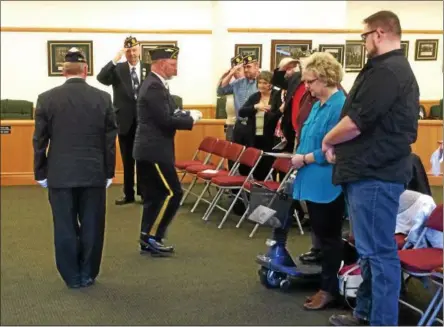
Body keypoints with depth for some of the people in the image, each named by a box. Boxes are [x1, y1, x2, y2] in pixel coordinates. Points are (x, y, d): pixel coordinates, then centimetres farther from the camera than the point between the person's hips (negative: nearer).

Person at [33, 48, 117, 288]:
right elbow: (110, 140, 1)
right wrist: (109, 173, 9)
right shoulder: (103, 98, -3)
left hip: (60, 175, 0)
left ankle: (72, 277, 16)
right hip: (94, 173, 1)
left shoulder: (46, 98, -4)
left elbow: (39, 141, -1)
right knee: (91, 227, 10)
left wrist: (40, 173, 8)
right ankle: (88, 275, 19)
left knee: (65, 228, 8)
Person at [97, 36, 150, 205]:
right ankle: (129, 194, 18)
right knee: (127, 160, 9)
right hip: (125, 121, 1)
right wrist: (115, 59, -24)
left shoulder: (149, 69, 2)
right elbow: (101, 78, -17)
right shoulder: (118, 69, 1)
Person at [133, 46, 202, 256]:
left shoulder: (154, 84, 15)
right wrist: (191, 119, -10)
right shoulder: (155, 87, -17)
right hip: (154, 150, -10)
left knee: (154, 196, 12)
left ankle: (147, 240, 17)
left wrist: (185, 114, 2)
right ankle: (151, 236, 0)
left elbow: (165, 115, 16)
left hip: (150, 149, 10)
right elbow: (166, 120, -22)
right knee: (173, 192, -6)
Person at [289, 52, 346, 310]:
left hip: (328, 183, -9)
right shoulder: (318, 105, 12)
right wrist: (300, 156, 4)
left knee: (329, 235, 2)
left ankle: (330, 289, 14)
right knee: (320, 233, 16)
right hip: (313, 181, 9)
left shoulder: (340, 105, -18)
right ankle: (324, 279, 28)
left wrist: (305, 158, -14)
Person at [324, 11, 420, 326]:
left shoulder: (385, 70, -17)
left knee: (379, 251, -4)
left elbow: (356, 122, -21)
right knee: (371, 248, 17)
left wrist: (328, 140, -3)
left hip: (374, 174, -11)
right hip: (375, 169, 11)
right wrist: (339, 144, 12)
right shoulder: (398, 68, 18)